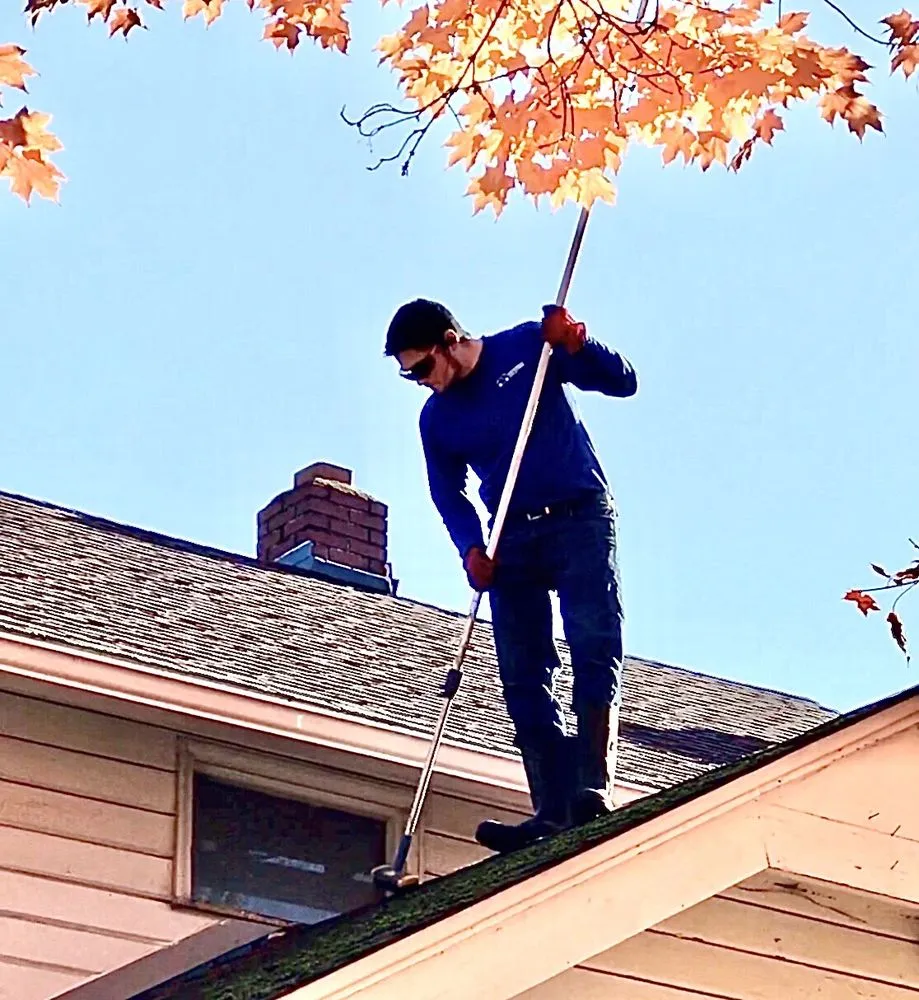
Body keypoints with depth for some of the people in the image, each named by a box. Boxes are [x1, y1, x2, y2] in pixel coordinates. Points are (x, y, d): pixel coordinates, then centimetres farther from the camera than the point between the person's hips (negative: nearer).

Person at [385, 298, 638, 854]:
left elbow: (623, 382, -2)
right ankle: (554, 813, -9)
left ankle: (595, 789, -25)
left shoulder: (529, 349, -2)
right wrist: (471, 548, -4)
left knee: (594, 649, -19)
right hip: (513, 541, 5)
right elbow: (448, 494, 14)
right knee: (523, 678, -5)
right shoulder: (436, 417, 11)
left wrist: (577, 346, -20)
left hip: (580, 520, -5)